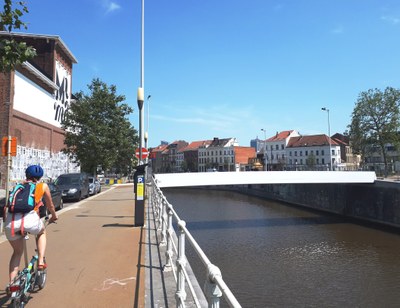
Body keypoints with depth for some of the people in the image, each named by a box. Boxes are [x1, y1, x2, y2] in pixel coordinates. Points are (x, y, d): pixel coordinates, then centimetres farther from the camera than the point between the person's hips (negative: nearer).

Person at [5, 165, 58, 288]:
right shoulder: (43, 186, 17)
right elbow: (50, 205, 29)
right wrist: (54, 216, 48)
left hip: (10, 222, 3)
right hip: (30, 219, -3)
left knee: (17, 252, 27)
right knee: (41, 232, 33)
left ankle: (11, 283, 22)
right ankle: (41, 262, 20)